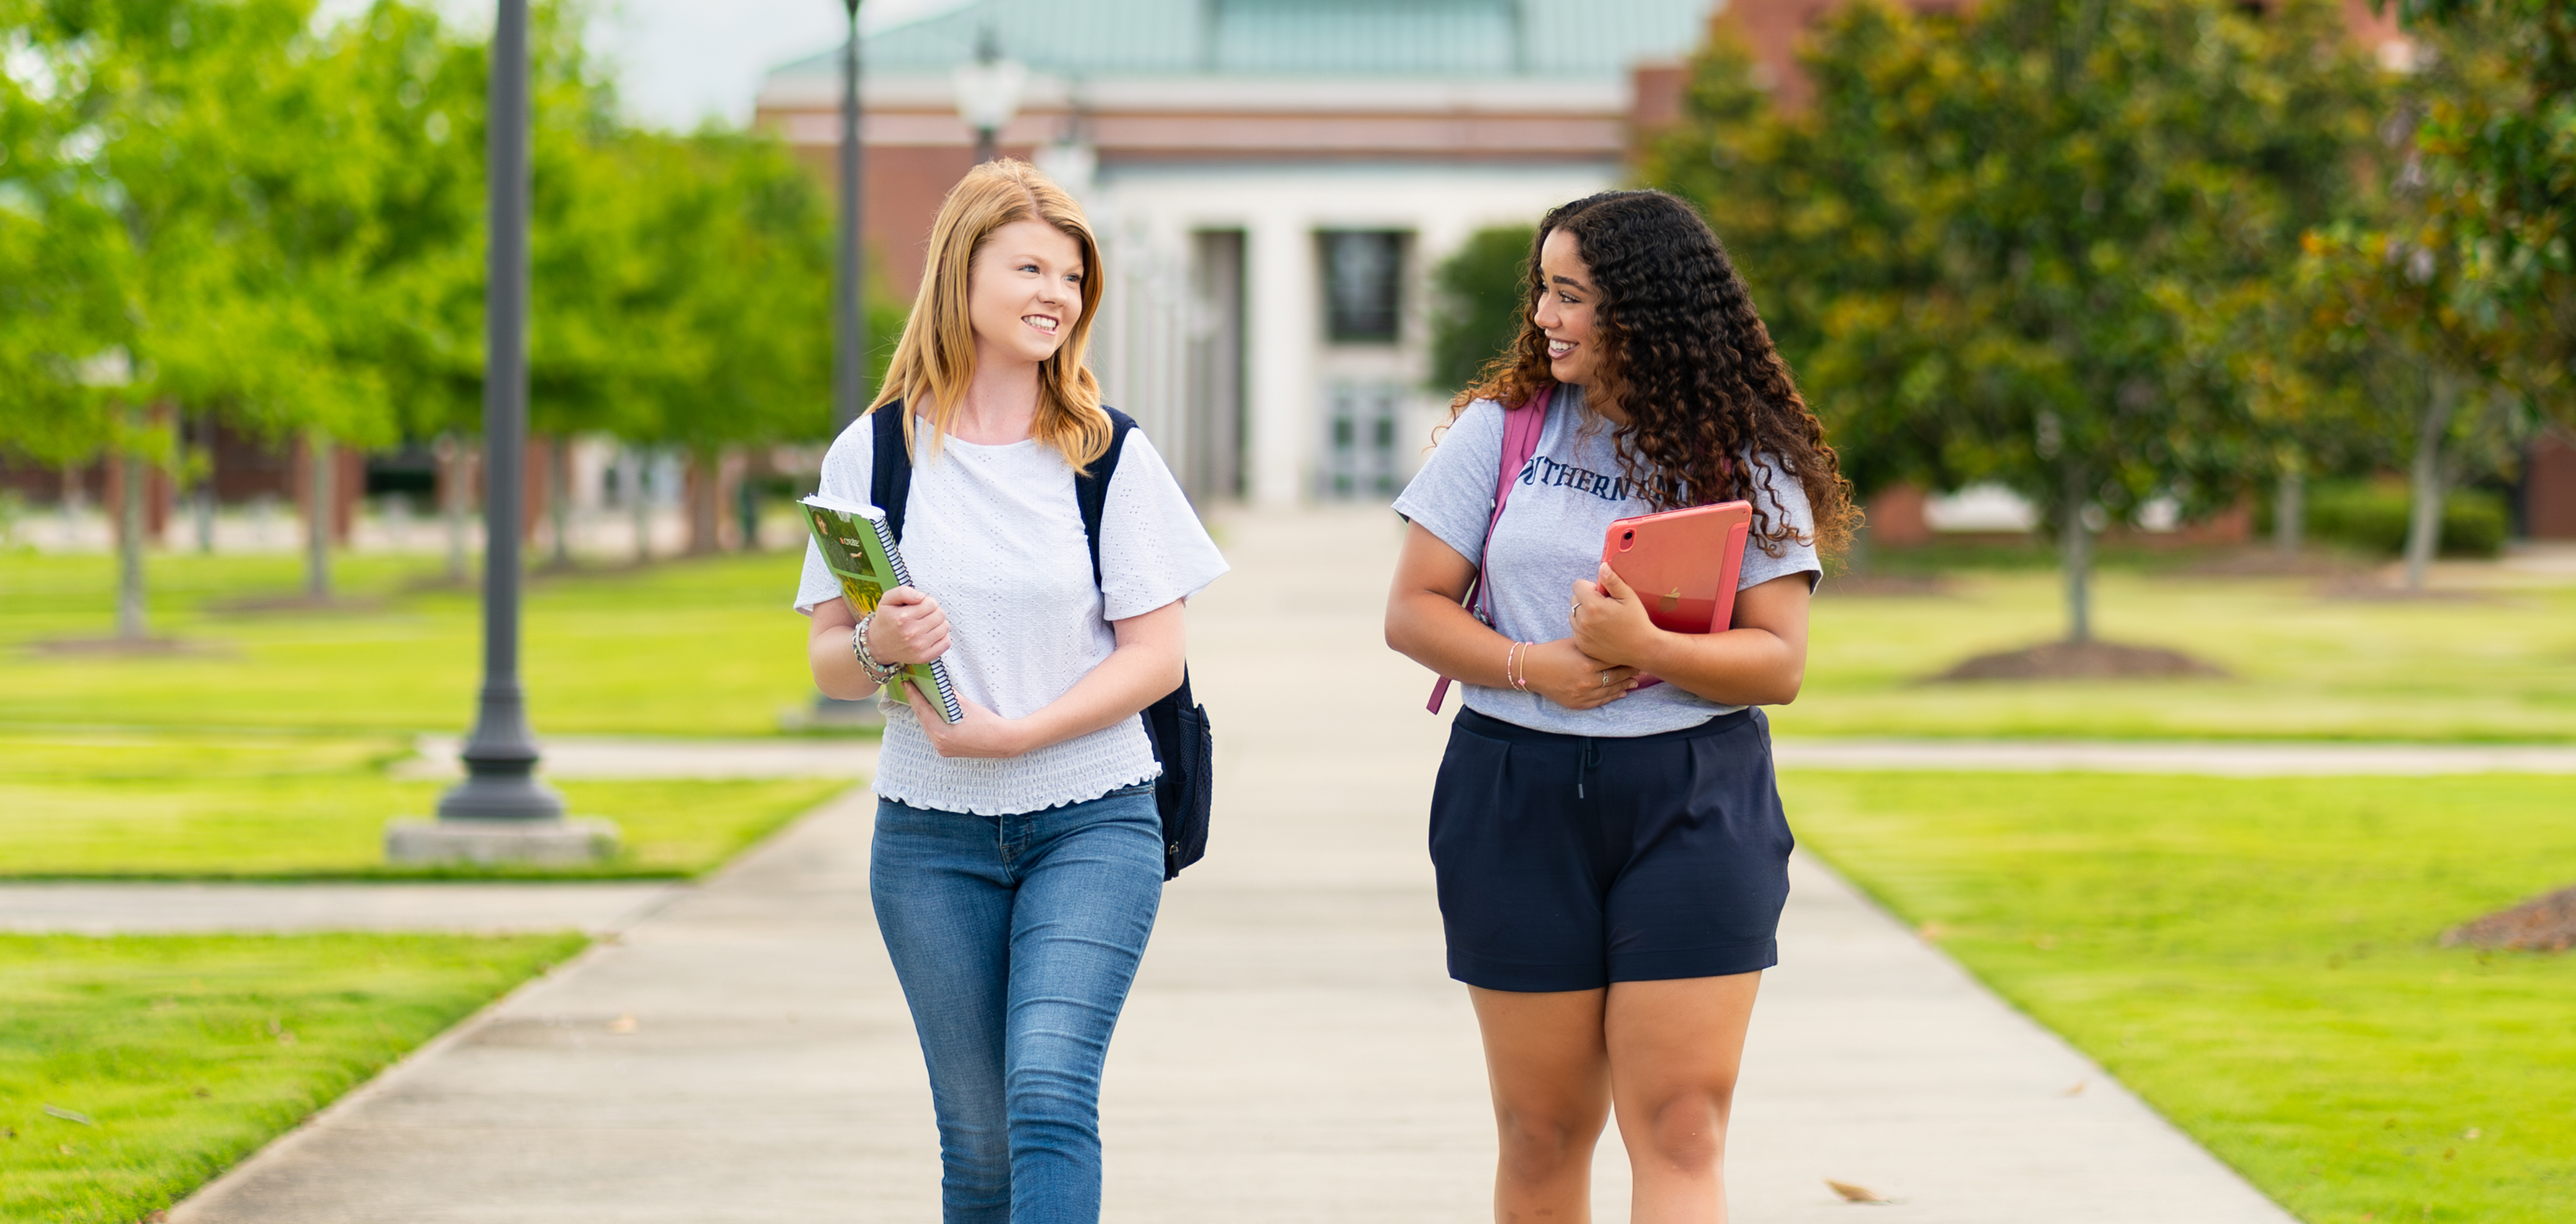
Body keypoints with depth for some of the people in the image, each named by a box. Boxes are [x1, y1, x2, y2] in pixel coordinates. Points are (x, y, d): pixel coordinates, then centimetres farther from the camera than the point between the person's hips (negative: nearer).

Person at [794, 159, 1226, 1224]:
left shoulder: (1113, 456, 0)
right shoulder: (875, 454, 3)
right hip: (933, 834, 2)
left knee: (1050, 1091, -19)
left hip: (1093, 824, -1)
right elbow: (825, 659, 6)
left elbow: (1155, 656, -2)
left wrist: (1021, 732, -16)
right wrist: (877, 647, -18)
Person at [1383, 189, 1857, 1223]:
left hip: (1693, 804, -2)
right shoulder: (1500, 428, 6)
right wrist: (1529, 666, -13)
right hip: (1518, 797, 2)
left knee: (1680, 1128, -9)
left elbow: (1779, 664, -5)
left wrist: (1643, 648, -22)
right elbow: (1412, 612, 5)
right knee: (1542, 1131, 6)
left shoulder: (1742, 461, 1)